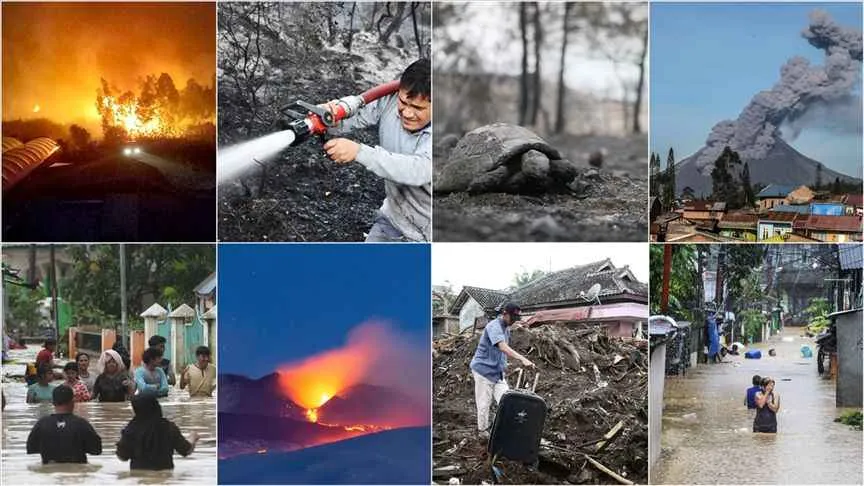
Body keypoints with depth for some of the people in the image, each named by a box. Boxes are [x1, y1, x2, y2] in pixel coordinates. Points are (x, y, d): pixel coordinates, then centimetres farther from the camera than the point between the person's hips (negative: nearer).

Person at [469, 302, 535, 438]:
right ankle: (483, 431, 13)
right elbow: (503, 347, -36)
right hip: (484, 370, -8)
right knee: (484, 403, 0)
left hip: (498, 371, 8)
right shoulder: (494, 327, -21)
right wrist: (522, 359, -46)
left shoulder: (506, 329, 9)